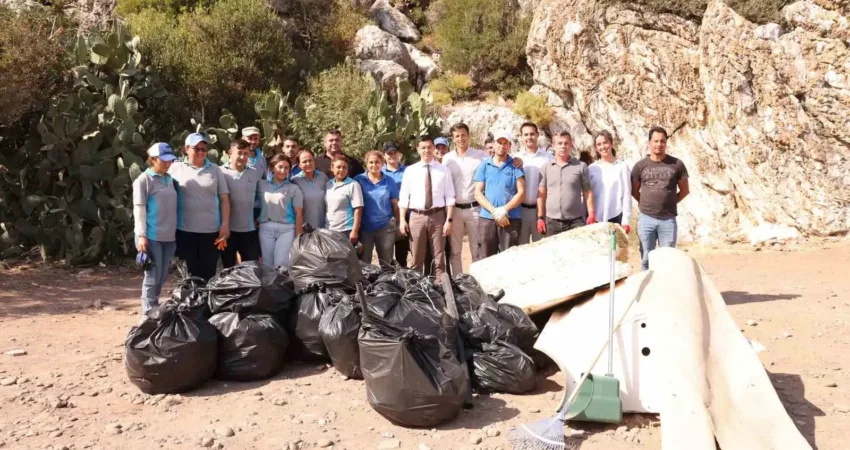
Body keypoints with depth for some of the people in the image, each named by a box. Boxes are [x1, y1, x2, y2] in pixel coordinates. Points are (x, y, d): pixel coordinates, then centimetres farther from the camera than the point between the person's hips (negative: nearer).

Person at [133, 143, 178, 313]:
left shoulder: (169, 179, 14)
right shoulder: (144, 180, -6)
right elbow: (139, 209, -10)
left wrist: (176, 231, 17)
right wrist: (141, 235, -16)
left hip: (169, 236, 7)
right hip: (152, 236, -7)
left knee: (162, 276, 12)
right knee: (153, 276, -4)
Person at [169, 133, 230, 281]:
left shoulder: (215, 170, 8)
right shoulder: (176, 168, 4)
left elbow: (224, 198, 7)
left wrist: (225, 224, -2)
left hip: (211, 230, 1)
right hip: (185, 230, -1)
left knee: (208, 274, 5)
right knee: (190, 272, 8)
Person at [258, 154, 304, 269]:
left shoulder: (294, 188, 2)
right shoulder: (262, 185, 9)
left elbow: (299, 214, -1)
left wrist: (298, 237, -6)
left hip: (286, 229, -2)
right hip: (265, 228, 3)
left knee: (281, 265, -6)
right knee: (267, 265, 6)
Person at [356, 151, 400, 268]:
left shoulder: (389, 181, 4)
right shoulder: (358, 180, 0)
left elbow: (395, 205, 7)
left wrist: (398, 224, 5)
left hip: (386, 227, 1)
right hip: (364, 227, -1)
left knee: (386, 263, 10)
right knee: (363, 262, 8)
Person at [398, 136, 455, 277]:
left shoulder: (444, 170, 3)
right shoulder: (410, 171, 5)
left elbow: (449, 197, 0)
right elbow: (403, 197, 3)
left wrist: (449, 220, -8)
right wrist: (402, 220, -4)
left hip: (437, 216, 0)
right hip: (417, 217, 0)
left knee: (439, 258, 9)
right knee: (417, 259, 9)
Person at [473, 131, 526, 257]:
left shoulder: (515, 165, 6)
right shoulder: (484, 165, 9)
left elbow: (521, 192, 0)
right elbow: (478, 193, 4)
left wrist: (504, 210, -11)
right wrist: (494, 211, -9)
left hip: (511, 219, -1)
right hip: (487, 218, 1)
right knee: (486, 260, 2)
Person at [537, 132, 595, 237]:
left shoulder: (581, 166, 1)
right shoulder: (546, 168, 7)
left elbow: (587, 192, 2)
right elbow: (541, 194, 7)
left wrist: (591, 215, -7)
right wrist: (540, 217, 2)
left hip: (575, 221, -2)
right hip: (552, 221, 2)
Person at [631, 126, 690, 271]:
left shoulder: (677, 164, 1)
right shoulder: (640, 166, 3)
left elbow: (685, 190, 10)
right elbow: (634, 191, 13)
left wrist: (670, 202, 5)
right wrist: (646, 204, 5)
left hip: (668, 219, 0)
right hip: (646, 219, 1)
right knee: (646, 259, 6)